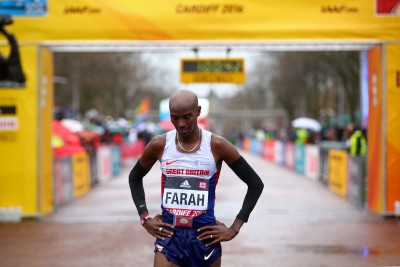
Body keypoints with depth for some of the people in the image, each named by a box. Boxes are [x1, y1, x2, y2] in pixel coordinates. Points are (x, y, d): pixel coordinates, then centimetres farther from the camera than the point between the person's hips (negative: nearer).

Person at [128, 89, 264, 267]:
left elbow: (255, 184, -1)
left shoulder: (216, 145, -7)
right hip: (169, 235, 1)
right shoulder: (159, 145, -2)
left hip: (205, 236, -1)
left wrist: (234, 229, -4)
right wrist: (145, 218, 7)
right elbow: (135, 178, 17)